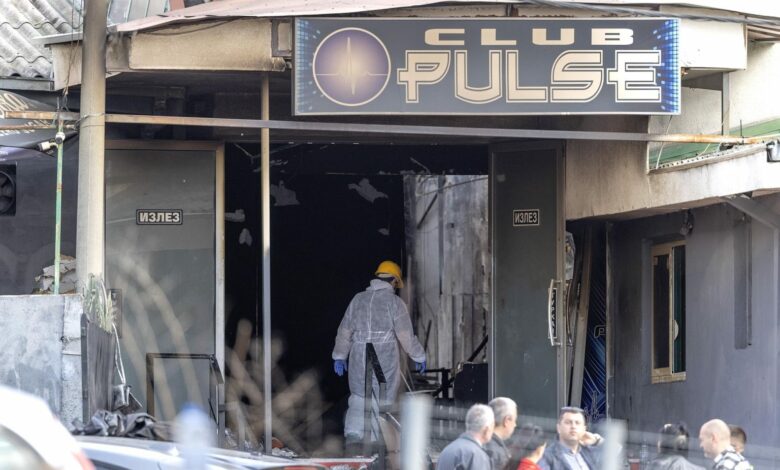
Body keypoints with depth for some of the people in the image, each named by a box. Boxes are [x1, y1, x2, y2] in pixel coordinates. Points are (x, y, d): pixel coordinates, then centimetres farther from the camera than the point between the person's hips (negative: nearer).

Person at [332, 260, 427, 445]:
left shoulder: (358, 299, 8)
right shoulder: (394, 302, -6)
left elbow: (345, 330, 12)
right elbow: (406, 334, -8)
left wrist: (339, 356, 21)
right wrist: (419, 356, 3)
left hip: (359, 360, 4)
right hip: (385, 360, -4)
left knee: (358, 397, 10)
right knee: (383, 400, 5)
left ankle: (352, 435, -4)